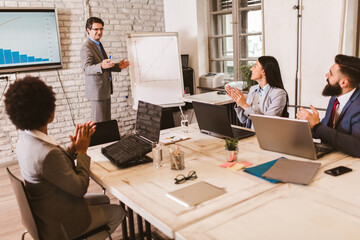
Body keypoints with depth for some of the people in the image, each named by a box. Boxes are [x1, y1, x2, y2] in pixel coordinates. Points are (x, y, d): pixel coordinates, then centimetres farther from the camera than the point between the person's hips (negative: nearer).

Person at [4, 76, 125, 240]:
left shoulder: (25, 140, -5)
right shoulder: (48, 153, -36)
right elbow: (80, 188, -24)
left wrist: (74, 147, -6)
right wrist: (82, 151, -15)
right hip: (57, 224, -9)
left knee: (104, 200, 25)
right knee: (117, 212, 11)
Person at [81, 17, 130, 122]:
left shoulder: (98, 44, 16)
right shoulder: (86, 48, -15)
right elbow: (87, 69, -30)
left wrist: (118, 66, 9)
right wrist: (101, 66, -48)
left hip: (105, 90, 9)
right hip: (97, 91, -9)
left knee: (107, 121, 15)